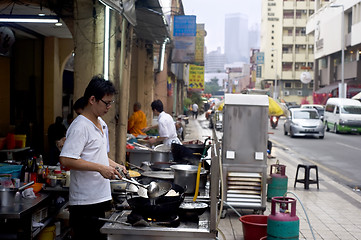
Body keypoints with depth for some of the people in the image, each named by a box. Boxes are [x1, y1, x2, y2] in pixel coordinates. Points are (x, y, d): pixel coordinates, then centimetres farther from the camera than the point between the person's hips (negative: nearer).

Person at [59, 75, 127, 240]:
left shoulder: (100, 123, 15)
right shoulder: (80, 126, -16)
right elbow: (66, 160, -24)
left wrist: (114, 165, 12)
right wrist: (100, 168, -24)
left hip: (100, 199, 9)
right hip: (85, 203, -9)